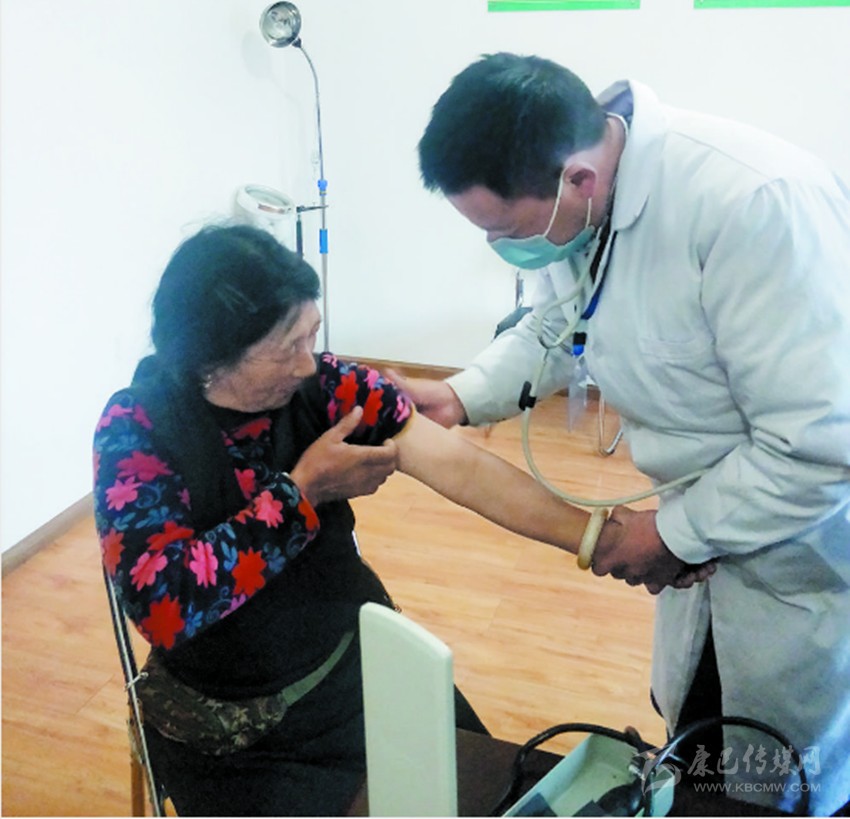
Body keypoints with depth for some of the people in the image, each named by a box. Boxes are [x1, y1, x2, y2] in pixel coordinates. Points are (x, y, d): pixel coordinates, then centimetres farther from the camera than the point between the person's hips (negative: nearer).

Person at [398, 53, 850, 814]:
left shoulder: (754, 202, -35)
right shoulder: (571, 203, -10)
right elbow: (557, 326, 9)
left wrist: (673, 533, -19)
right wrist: (461, 396, -7)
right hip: (707, 528, 7)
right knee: (693, 757, 24)